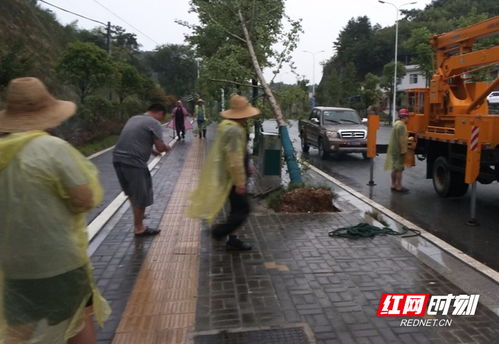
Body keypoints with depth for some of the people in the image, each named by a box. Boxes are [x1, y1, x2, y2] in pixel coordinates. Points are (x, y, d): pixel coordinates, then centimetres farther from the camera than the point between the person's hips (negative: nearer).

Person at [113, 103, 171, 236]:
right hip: (133, 162, -8)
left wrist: (151, 150, 27)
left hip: (118, 158, 9)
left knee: (132, 192, 26)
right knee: (141, 196, 6)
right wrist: (167, 148, 13)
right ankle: (139, 228, 16)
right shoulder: (154, 123, -5)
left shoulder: (133, 119, 20)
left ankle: (138, 216, 43)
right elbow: (160, 147, -8)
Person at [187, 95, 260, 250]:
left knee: (237, 208, 17)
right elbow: (235, 160, -27)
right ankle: (219, 232, 12)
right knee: (243, 209, -1)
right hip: (232, 177, -11)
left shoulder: (227, 125, 10)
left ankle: (232, 239, 27)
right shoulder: (234, 130, -25)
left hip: (227, 175, 11)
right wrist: (240, 183, -22)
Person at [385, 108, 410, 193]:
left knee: (394, 168, 14)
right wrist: (404, 151, -19)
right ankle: (399, 187, -1)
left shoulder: (396, 123, 14)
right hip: (398, 151, -10)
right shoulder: (401, 125, -18)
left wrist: (408, 139, 31)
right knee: (399, 169, -5)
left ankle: (393, 185, 21)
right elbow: (402, 140, -22)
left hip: (393, 150, 10)